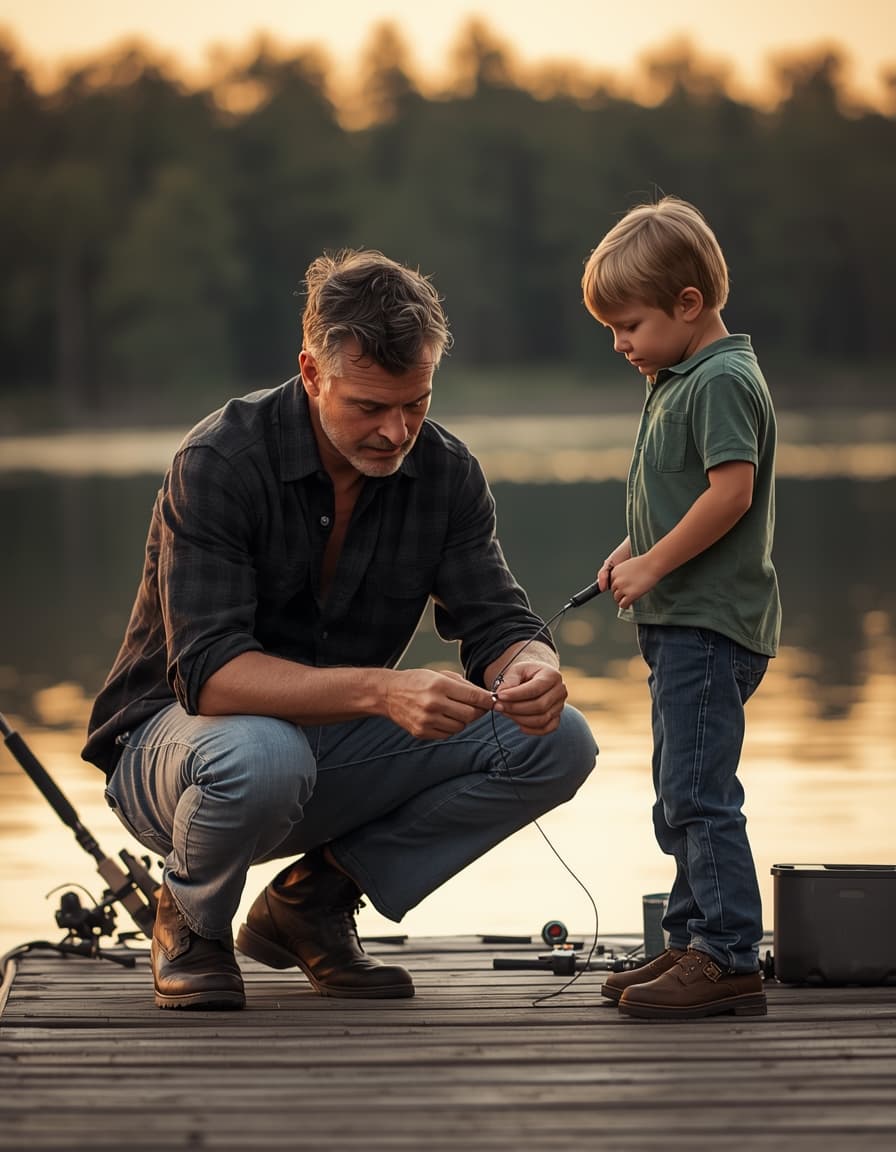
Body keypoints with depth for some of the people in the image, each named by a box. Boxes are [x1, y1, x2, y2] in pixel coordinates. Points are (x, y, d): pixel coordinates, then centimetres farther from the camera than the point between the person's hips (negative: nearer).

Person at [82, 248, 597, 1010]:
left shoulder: (444, 471, -6)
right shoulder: (221, 462, -23)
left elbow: (496, 621, -8)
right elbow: (207, 671, -32)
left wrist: (531, 669, -34)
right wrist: (381, 690, -46)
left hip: (337, 753, 5)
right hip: (179, 739, -5)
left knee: (557, 742, -14)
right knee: (263, 757, -41)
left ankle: (314, 900, 1)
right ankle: (192, 921, -5)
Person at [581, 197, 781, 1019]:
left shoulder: (722, 381, -14)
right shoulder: (678, 382, 17)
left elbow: (732, 490, -23)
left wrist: (654, 564, -17)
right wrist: (633, 550, 9)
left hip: (710, 622, -11)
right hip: (682, 622, 11)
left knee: (699, 791, -12)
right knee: (681, 797, 15)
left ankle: (731, 959, -11)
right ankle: (695, 942, 23)